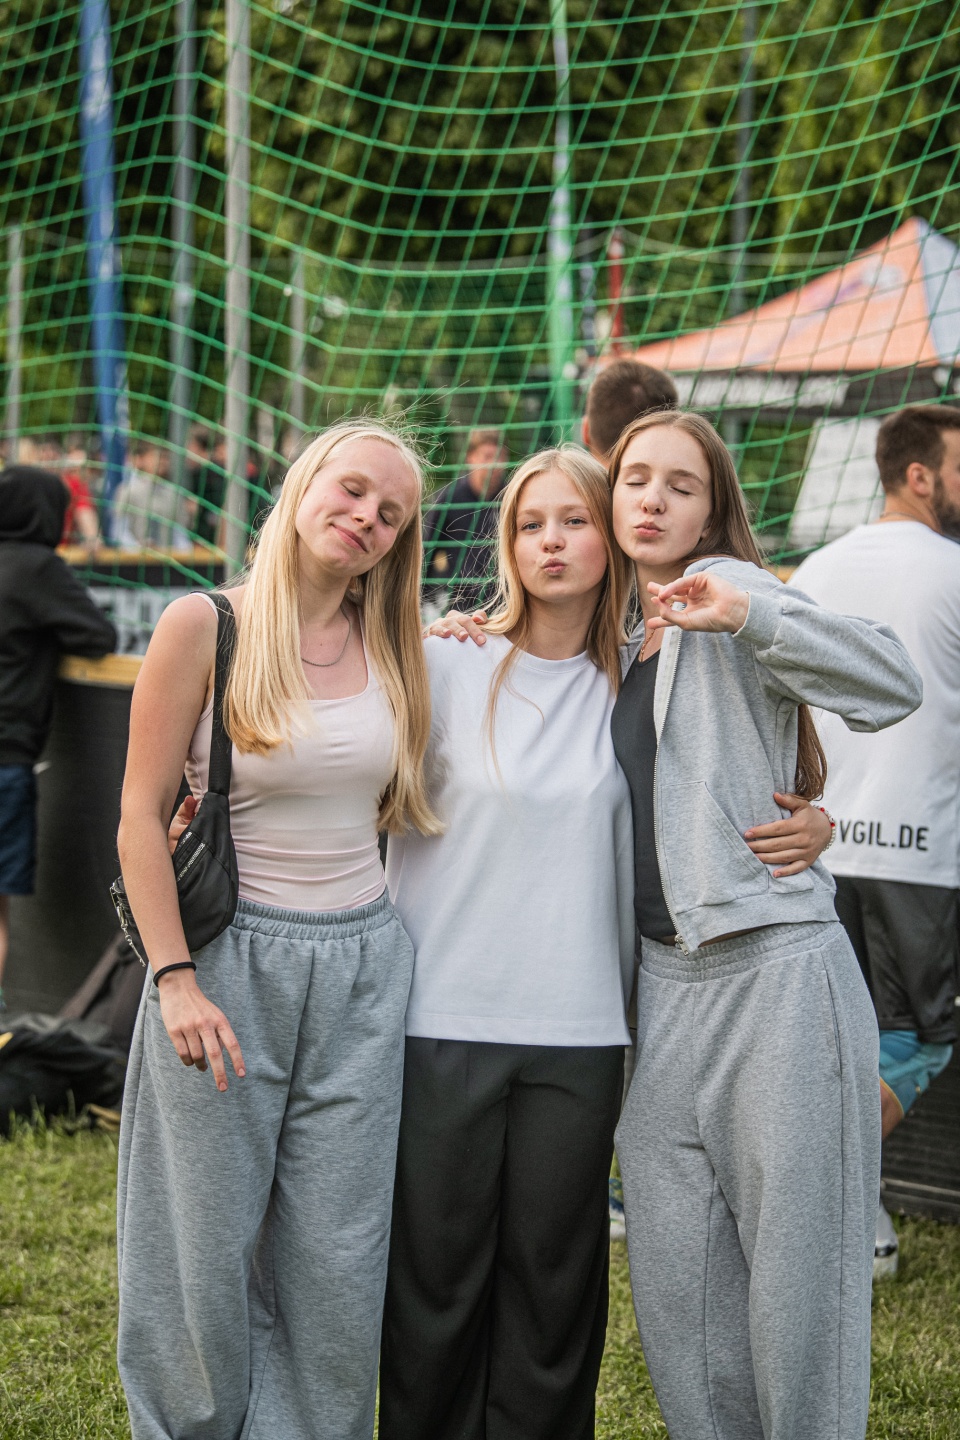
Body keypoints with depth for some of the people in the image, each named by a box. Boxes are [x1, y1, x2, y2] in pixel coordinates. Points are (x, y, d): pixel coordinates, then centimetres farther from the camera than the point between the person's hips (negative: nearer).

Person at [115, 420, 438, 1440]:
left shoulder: (391, 648, 8)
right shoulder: (205, 628, -7)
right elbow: (141, 815, -7)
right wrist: (174, 977, -13)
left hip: (361, 968, 4)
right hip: (233, 960, -4)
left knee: (338, 1264, 6)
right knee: (210, 1253, 4)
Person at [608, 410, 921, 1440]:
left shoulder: (725, 589, -6)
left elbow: (893, 688, -17)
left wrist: (741, 614, -29)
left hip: (776, 976, -6)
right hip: (662, 981, 7)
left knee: (796, 1272, -1)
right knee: (675, 1291, 7)